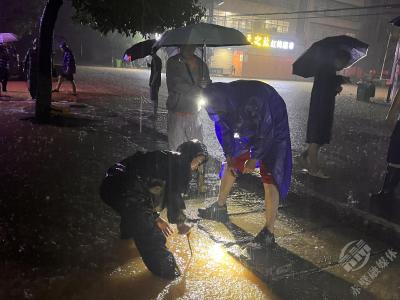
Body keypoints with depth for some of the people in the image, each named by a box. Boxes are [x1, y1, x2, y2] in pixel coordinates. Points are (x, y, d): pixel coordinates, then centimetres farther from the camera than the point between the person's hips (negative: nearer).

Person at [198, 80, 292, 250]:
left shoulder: (253, 100, -40)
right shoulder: (221, 99, -19)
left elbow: (266, 132, -28)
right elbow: (223, 129, -3)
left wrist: (254, 158, -20)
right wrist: (229, 156, -5)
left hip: (273, 131, -7)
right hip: (248, 130, 7)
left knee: (269, 179, -14)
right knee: (230, 166, 13)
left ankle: (269, 233, -9)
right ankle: (220, 208, 33)